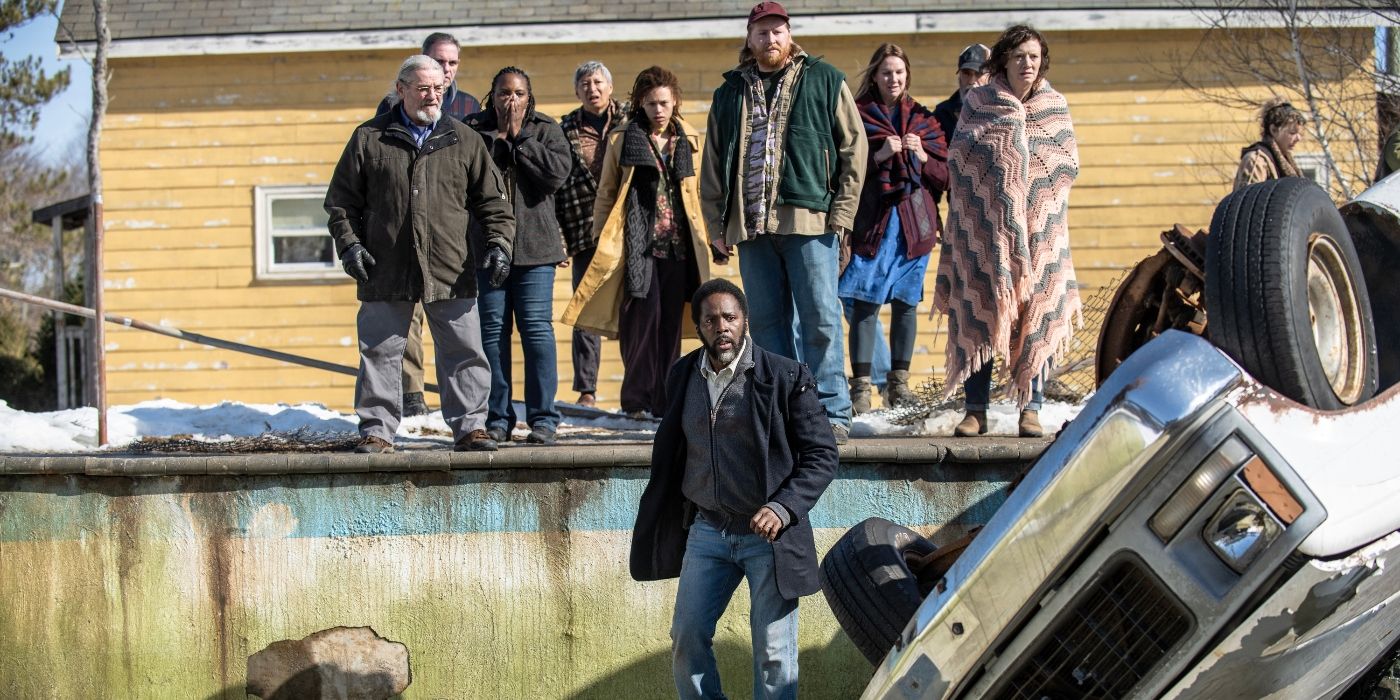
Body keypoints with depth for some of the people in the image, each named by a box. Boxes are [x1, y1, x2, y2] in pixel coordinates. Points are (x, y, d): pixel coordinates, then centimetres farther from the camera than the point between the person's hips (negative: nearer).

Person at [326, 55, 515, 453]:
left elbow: (491, 199, 11)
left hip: (451, 271, 1)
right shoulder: (369, 139, 6)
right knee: (380, 353, 4)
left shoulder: (463, 140, 10)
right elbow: (342, 200, 9)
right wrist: (349, 244, -3)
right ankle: (377, 430, 13)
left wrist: (498, 243, -2)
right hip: (386, 271, -1)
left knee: (464, 352, 2)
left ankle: (469, 427, 12)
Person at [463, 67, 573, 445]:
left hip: (533, 245, -1)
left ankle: (543, 418, 1)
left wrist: (518, 138, -8)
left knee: (536, 328, -3)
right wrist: (498, 138, -10)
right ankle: (497, 418, 9)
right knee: (492, 329, 2)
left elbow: (558, 170, -11)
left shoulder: (545, 131, 7)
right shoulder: (474, 130, 7)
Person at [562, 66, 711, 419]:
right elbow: (606, 192, 9)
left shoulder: (689, 140, 12)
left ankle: (666, 399, 7)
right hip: (637, 243, -3)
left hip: (678, 243, 3)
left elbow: (698, 192, 16)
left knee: (671, 322, 2)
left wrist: (706, 238, 12)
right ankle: (637, 398, -7)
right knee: (642, 316, -11)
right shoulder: (623, 138, 5)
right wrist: (600, 237, 5)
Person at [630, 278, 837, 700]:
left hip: (768, 533, -4)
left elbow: (822, 455, -8)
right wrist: (664, 527, 16)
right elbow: (669, 453, 18)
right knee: (687, 639, 5)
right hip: (707, 531, 4)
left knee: (773, 653, 1)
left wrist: (783, 508, -21)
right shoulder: (684, 375, 6)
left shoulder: (786, 377, -9)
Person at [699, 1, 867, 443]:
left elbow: (853, 147, 3)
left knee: (820, 318, -6)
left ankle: (831, 412, -1)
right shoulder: (731, 92, 17)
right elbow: (712, 166, 18)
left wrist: (840, 213, -5)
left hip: (809, 220, -3)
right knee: (768, 322, 5)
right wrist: (717, 227, 11)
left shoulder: (824, 81, 7)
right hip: (751, 225, 4)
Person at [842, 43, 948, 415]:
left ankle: (898, 384, 12)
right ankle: (861, 386, -7)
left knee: (906, 303, 4)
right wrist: (880, 155, -14)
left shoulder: (923, 119, 14)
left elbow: (944, 176, 10)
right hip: (870, 220, -3)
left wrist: (921, 155, -7)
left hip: (913, 222, 3)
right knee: (866, 303, -9)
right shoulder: (858, 115, 4)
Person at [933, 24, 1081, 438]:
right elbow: (958, 158, -2)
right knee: (978, 312, -4)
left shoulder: (1055, 106, 10)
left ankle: (1030, 409, 3)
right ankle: (976, 409, 1)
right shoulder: (977, 102, 6)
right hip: (985, 228, -1)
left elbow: (1069, 165, 5)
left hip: (1039, 228, 1)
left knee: (1035, 315, -2)